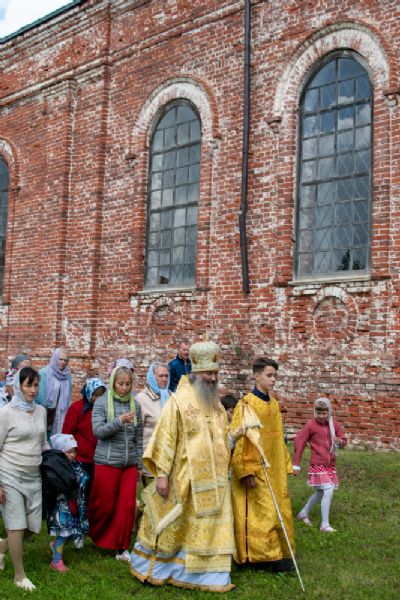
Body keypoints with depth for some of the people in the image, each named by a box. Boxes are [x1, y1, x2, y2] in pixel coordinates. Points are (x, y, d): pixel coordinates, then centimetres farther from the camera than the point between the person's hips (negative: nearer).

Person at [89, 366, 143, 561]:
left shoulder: (135, 405, 5)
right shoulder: (102, 402, -4)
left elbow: (139, 437, 10)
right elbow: (98, 430, -12)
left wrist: (140, 464, 12)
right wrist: (119, 421, -25)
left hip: (130, 464, 3)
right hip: (107, 462, -3)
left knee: (127, 506, 3)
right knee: (104, 506, 6)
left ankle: (122, 548, 16)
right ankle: (95, 537, 33)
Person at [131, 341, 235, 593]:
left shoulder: (217, 405, 10)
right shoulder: (178, 402, -11)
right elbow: (166, 439, -14)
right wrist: (161, 474, -17)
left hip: (213, 482, 5)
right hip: (184, 480, -5)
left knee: (212, 529, 9)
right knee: (172, 527, 8)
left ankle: (212, 576, 21)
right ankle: (151, 569, 28)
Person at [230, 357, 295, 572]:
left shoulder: (274, 404, 10)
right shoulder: (246, 404, -12)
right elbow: (237, 440, -15)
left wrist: (285, 465, 15)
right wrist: (246, 471, -19)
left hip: (273, 470, 7)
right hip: (254, 469, -7)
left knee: (279, 511, 11)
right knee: (258, 512, -2)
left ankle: (278, 553, 22)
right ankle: (260, 556, 10)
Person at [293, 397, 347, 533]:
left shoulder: (334, 425, 4)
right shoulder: (311, 425, -9)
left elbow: (343, 440, 12)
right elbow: (299, 442, -5)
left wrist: (340, 441, -14)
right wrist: (296, 464, -5)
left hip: (331, 464, 6)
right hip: (318, 465, -6)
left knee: (320, 492, 16)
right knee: (328, 491, -14)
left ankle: (303, 513, 36)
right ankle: (325, 525, -6)